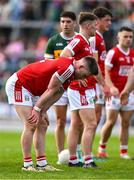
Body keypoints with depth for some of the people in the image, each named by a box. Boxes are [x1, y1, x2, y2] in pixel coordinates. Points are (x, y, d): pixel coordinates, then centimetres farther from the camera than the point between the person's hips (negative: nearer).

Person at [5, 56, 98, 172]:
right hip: (18, 84, -10)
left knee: (42, 125, 6)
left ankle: (42, 163, 6)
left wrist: (43, 111, -5)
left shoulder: (69, 72, 6)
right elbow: (50, 90, -21)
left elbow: (56, 94, 4)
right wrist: (37, 110, -16)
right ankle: (27, 165, -10)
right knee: (31, 125, -15)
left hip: (32, 90, 10)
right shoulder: (67, 68, -26)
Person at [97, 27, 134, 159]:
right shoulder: (113, 53, -8)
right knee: (111, 122, -6)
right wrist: (111, 87, -25)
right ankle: (102, 147, 12)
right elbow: (105, 72, -13)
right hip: (115, 93, -5)